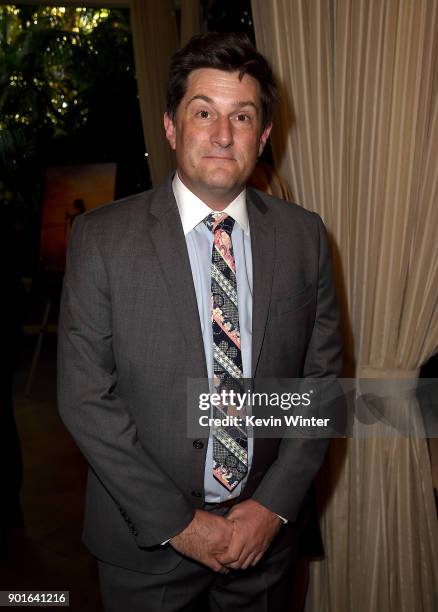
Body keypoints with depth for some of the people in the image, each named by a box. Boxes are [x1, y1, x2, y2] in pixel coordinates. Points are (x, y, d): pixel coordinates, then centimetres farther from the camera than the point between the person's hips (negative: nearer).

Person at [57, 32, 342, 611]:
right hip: (146, 533, -2)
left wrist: (275, 504, -9)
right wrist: (174, 521, -13)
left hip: (268, 525, 3)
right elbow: (85, 396, -13)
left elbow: (322, 375, -2)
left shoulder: (304, 235, -5)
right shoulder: (101, 237, -12)